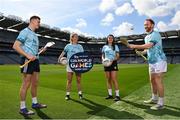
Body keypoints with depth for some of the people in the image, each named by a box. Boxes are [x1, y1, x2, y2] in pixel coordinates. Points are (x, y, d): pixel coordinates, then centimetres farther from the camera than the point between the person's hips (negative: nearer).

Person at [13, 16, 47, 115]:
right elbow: (15, 46, -13)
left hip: (35, 60, 9)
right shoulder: (25, 31, -5)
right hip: (27, 60, -9)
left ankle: (35, 103, 27)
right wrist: (28, 56, -22)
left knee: (35, 83, 13)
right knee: (26, 84, -4)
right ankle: (22, 108, 8)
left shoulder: (34, 35, 21)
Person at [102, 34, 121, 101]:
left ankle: (117, 95, -4)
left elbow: (118, 56, 1)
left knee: (114, 79, -10)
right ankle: (110, 94, 16)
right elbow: (102, 56, 14)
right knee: (108, 79, 6)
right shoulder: (104, 47, 13)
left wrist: (113, 60, -17)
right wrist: (103, 59, -8)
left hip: (113, 63, -3)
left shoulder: (115, 46, 7)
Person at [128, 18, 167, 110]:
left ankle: (160, 103, 2)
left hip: (159, 61, -9)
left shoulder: (155, 34, -13)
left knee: (158, 81, -7)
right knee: (152, 80, 12)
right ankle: (154, 98, 25)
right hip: (152, 61, 9)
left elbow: (148, 46, -28)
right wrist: (141, 52, 5)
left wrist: (135, 46, -25)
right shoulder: (146, 37, 16)